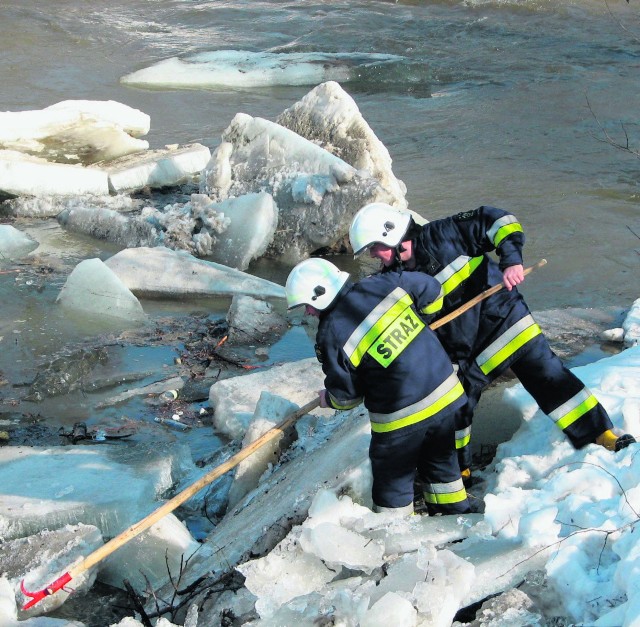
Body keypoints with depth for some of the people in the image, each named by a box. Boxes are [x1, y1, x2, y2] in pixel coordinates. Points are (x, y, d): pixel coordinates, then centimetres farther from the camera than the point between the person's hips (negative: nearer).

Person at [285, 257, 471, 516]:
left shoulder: (332, 336, -16)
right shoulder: (384, 284, -6)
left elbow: (345, 395, -6)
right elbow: (431, 288, 8)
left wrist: (329, 399, 18)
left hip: (400, 419, -6)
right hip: (446, 393, 6)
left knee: (392, 482, 16)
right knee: (441, 464, 27)